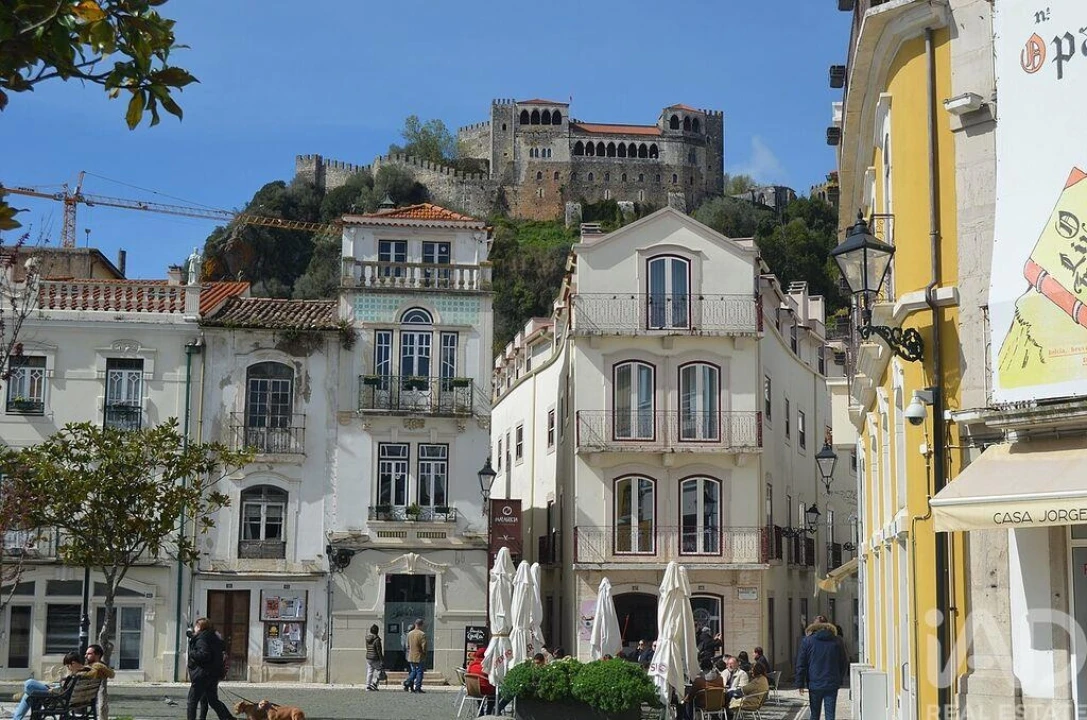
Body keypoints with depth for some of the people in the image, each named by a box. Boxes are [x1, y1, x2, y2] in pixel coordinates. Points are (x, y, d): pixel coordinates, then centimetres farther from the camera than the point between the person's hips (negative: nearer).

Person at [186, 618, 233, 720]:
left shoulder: (201, 638, -15)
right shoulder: (214, 636, 10)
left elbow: (204, 654, -27)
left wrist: (191, 653, -11)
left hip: (202, 675, -9)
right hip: (214, 675, 9)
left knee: (192, 701, 1)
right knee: (213, 701, 16)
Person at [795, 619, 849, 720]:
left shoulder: (807, 641, 1)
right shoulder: (836, 642, 7)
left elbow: (801, 664, -2)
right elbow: (844, 663, 12)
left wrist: (800, 684, 1)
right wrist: (839, 679, 22)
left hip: (814, 685, -1)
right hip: (832, 685, 1)